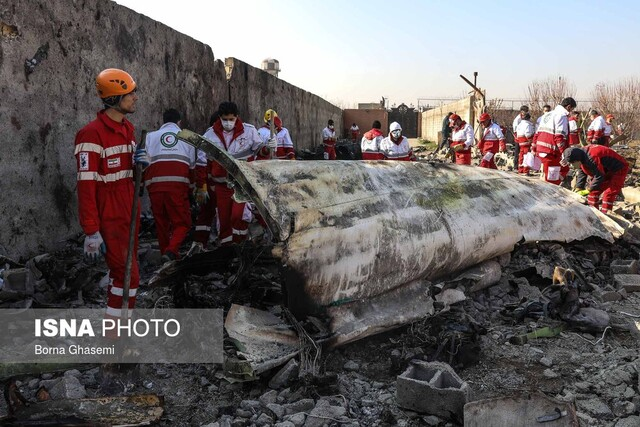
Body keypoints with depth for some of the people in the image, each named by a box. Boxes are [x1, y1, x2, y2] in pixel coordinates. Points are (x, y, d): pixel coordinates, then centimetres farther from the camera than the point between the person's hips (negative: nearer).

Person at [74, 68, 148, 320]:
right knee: (128, 276, -8)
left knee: (121, 271, 16)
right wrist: (91, 232, -23)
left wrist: (139, 161, -1)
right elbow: (86, 186, -21)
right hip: (110, 218, -8)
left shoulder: (127, 127, 10)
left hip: (129, 213, 9)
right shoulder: (92, 134, -18)